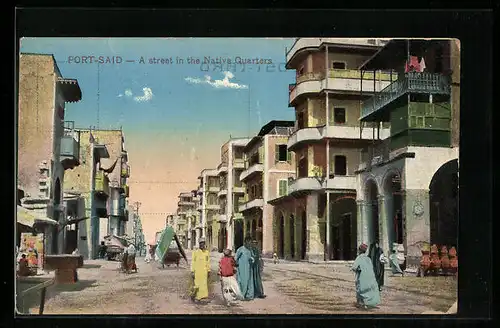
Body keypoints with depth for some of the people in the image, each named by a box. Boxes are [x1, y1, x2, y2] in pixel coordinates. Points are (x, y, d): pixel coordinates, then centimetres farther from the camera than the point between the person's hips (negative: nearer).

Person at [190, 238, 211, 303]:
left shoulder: (207, 252, 9)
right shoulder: (195, 252, -1)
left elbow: (208, 262, 14)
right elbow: (193, 262, -2)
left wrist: (209, 271, 10)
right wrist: (192, 271, -7)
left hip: (204, 271, 3)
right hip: (197, 271, -3)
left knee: (204, 284, -3)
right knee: (197, 285, 1)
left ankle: (204, 297, -3)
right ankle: (196, 297, 14)